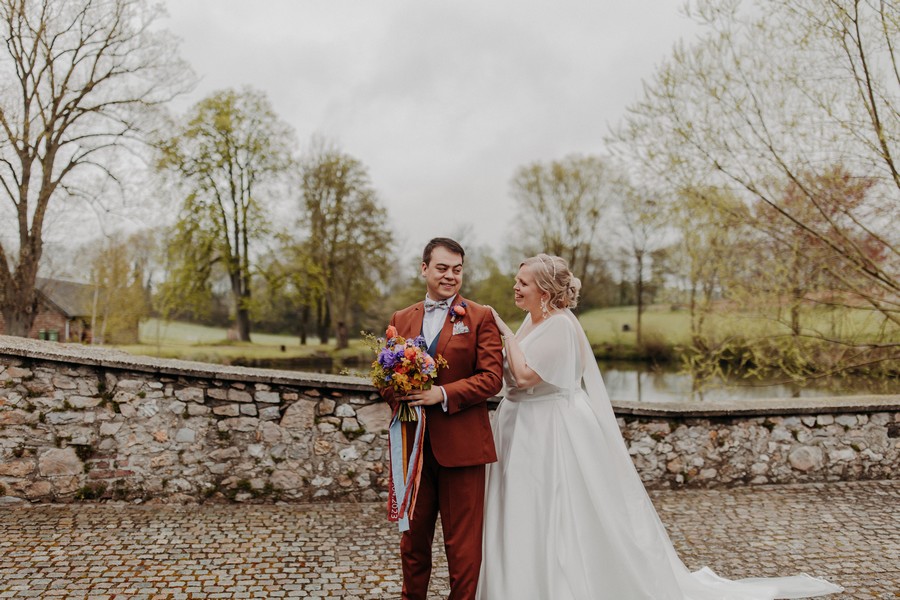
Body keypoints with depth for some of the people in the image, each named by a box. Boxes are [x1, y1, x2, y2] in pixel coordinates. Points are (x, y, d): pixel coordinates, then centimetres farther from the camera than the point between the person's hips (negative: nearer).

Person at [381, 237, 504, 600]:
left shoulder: (481, 317, -1)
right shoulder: (401, 319, 11)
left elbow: (492, 377, -9)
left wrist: (443, 394, -20)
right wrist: (398, 400, -11)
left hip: (460, 444, -4)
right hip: (412, 443, 4)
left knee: (462, 541, 6)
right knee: (413, 536, 17)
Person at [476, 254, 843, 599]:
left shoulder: (561, 325, -18)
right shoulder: (532, 323, 10)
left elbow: (525, 376, -26)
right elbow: (513, 376, 11)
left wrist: (507, 332, -18)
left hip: (556, 438, -9)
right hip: (525, 435, 9)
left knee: (564, 528, 1)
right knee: (527, 530, 16)